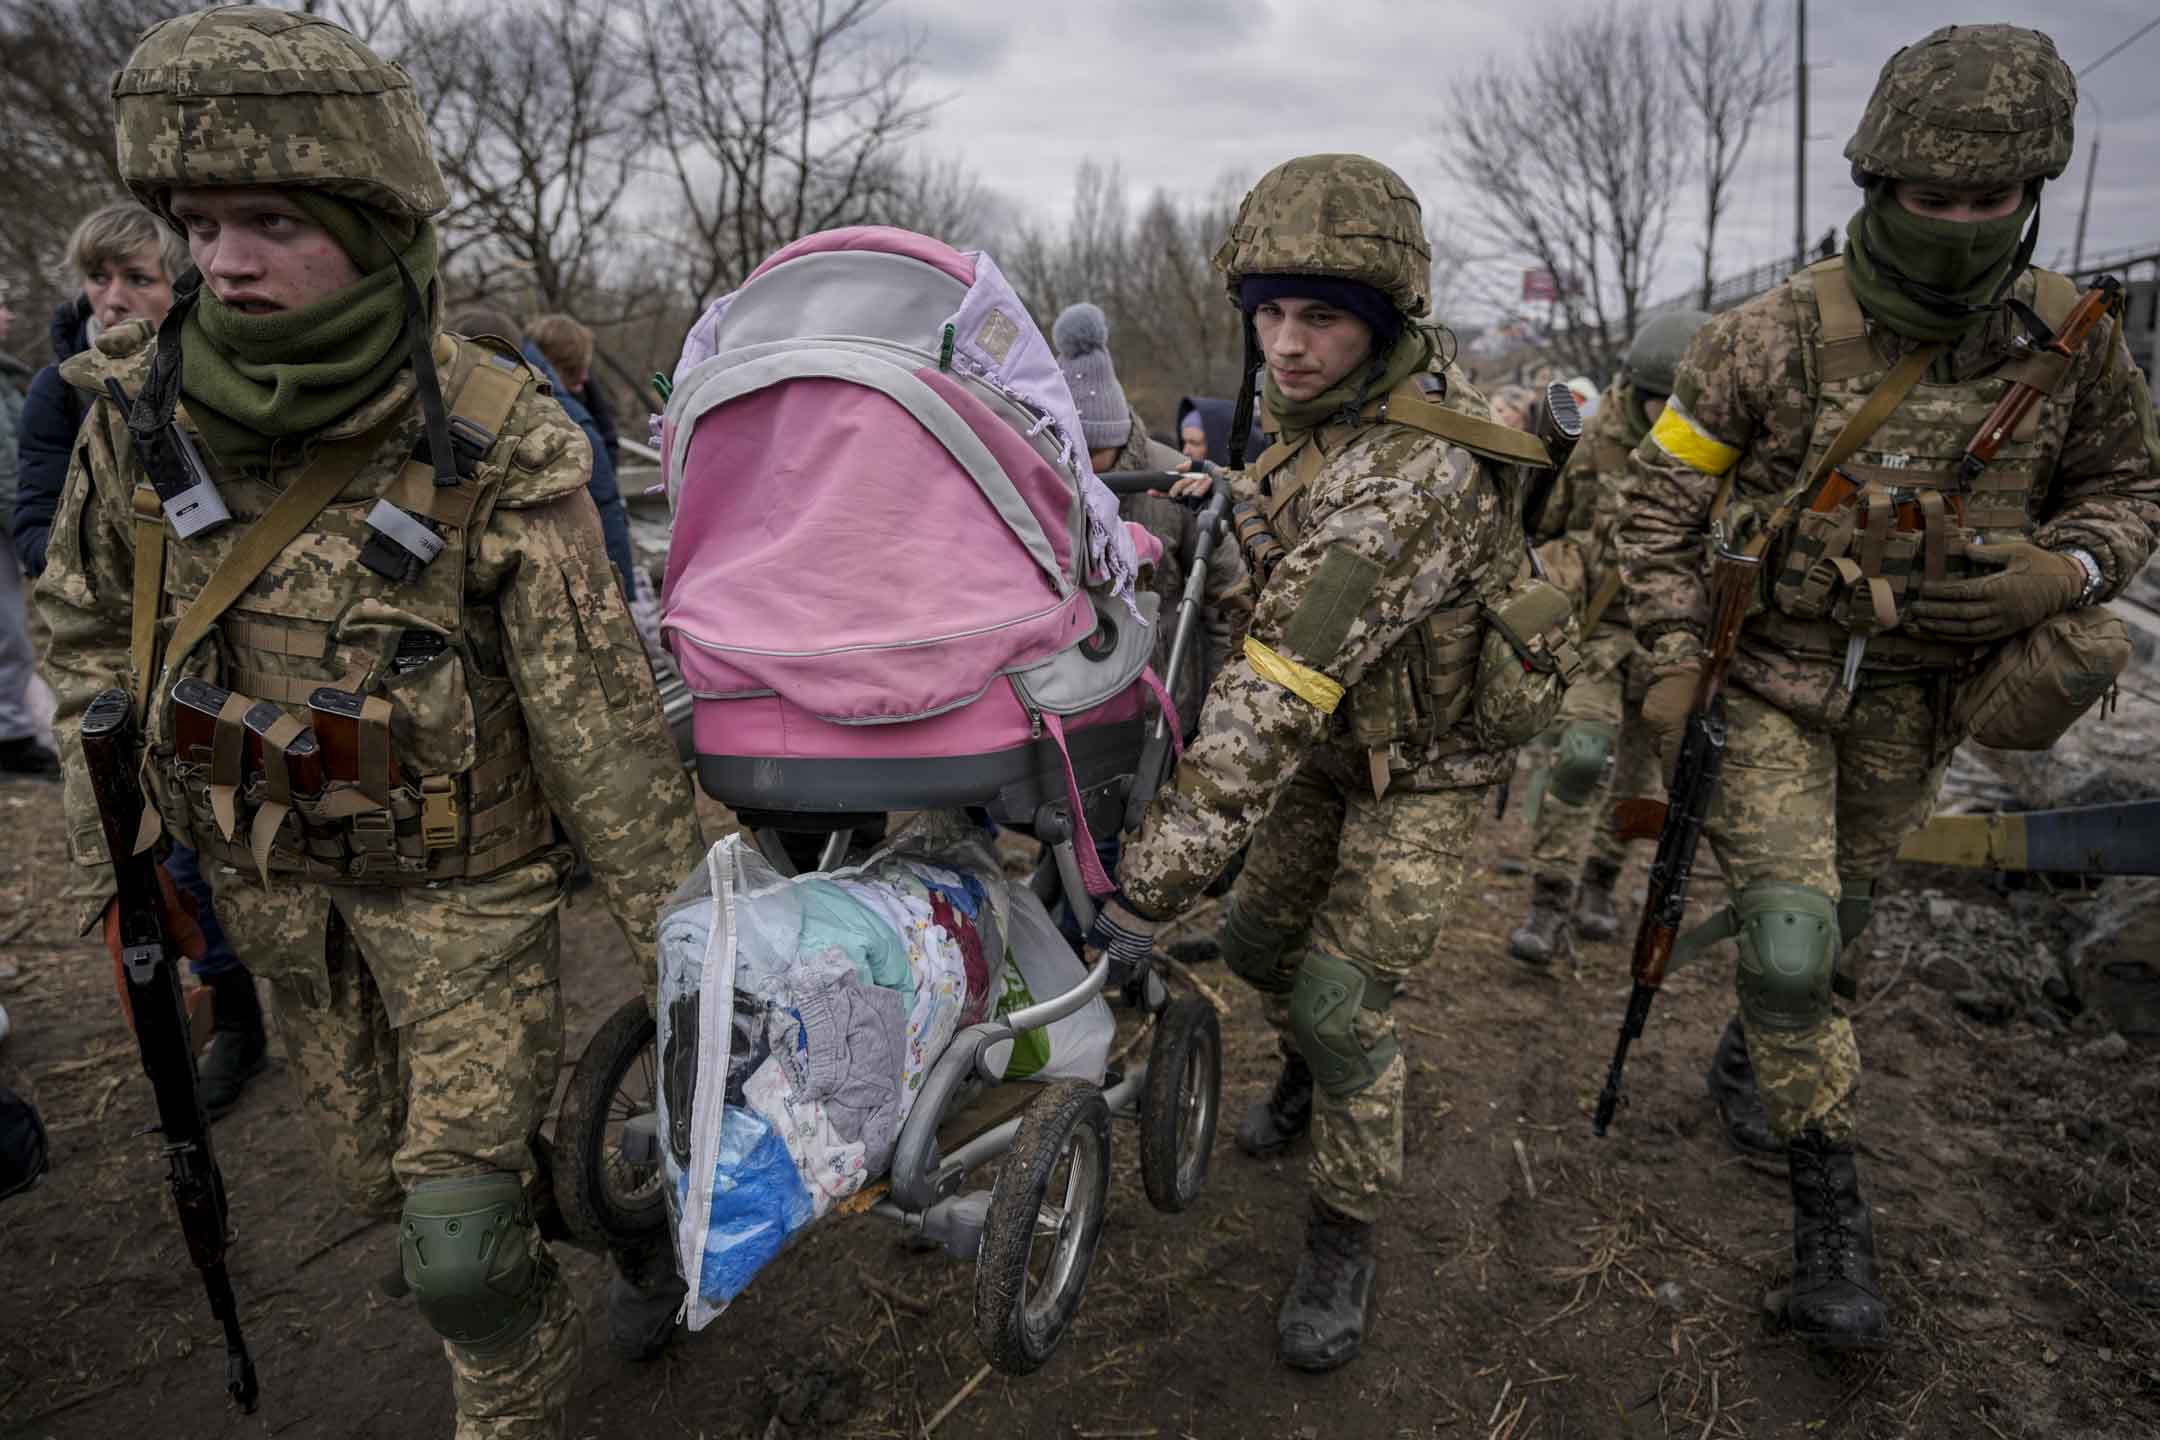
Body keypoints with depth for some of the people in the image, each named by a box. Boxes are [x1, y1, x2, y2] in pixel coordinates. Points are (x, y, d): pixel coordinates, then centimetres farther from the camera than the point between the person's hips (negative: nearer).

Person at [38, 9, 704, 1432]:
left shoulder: (494, 448, -23)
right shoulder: (143, 409, -8)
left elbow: (604, 718, -20)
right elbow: (89, 621, 8)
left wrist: (675, 939, -15)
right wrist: (111, 855, 7)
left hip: (467, 876, -5)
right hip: (280, 875, 6)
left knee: (462, 1236, -3)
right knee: (386, 1177, 20)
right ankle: (622, 1221, 47)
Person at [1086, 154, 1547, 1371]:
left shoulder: (1417, 470, -37)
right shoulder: (1317, 411, -8)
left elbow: (1285, 687, -43)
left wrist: (1155, 880, -43)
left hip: (1428, 764, -8)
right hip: (1340, 740, 8)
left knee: (1344, 997, -9)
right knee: (1258, 938, 16)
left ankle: (1347, 1241, 15)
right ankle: (1311, 1068, 49)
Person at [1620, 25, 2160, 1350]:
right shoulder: (1775, 339, -16)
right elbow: (1662, 496, -9)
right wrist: (1674, 662, -13)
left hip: (1915, 693, 4)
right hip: (1767, 676, -3)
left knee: (1840, 912, 19)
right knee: (1786, 934, -10)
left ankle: (1751, 1053, 48)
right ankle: (1832, 1201, 7)